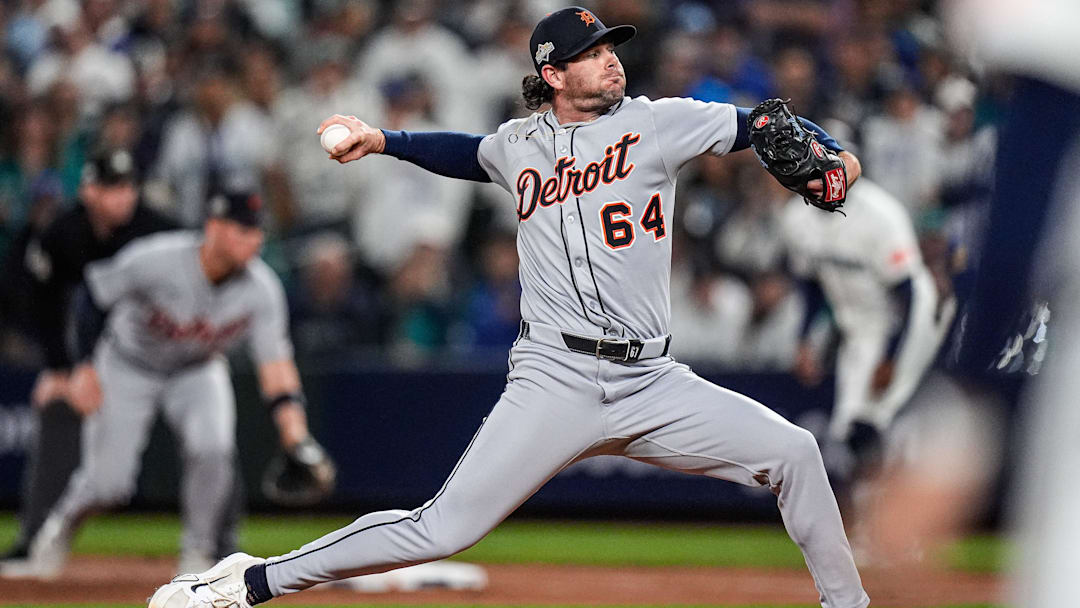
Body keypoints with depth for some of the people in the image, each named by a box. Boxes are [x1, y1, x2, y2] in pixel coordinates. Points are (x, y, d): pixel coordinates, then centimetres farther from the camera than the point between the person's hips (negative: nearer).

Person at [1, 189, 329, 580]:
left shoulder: (261, 289, -24)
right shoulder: (154, 260, -32)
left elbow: (276, 366, -26)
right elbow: (93, 295, -16)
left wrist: (296, 438, -37)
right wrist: (85, 368, -17)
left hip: (198, 372, 2)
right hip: (129, 368, -2)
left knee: (212, 447, -27)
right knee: (108, 484, -7)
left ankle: (197, 554, -5)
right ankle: (62, 524, 29)